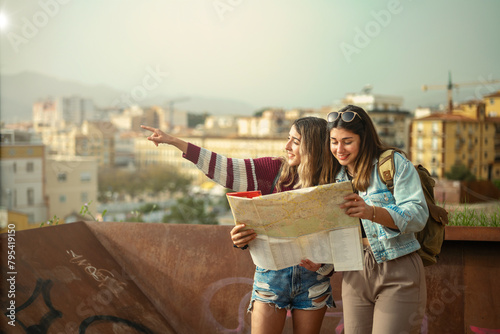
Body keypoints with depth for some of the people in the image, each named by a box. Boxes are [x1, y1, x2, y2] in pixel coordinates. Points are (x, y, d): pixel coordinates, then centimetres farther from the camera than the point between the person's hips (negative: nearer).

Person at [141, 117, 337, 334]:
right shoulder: (275, 170, -2)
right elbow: (224, 168, -5)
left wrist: (321, 264, -21)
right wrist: (174, 142, -7)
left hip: (312, 277, 0)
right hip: (271, 273, 0)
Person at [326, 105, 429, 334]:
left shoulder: (394, 163, -3)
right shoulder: (337, 177, 14)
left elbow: (418, 215, -16)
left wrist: (371, 212, -31)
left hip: (398, 273, -5)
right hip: (355, 274, 5)